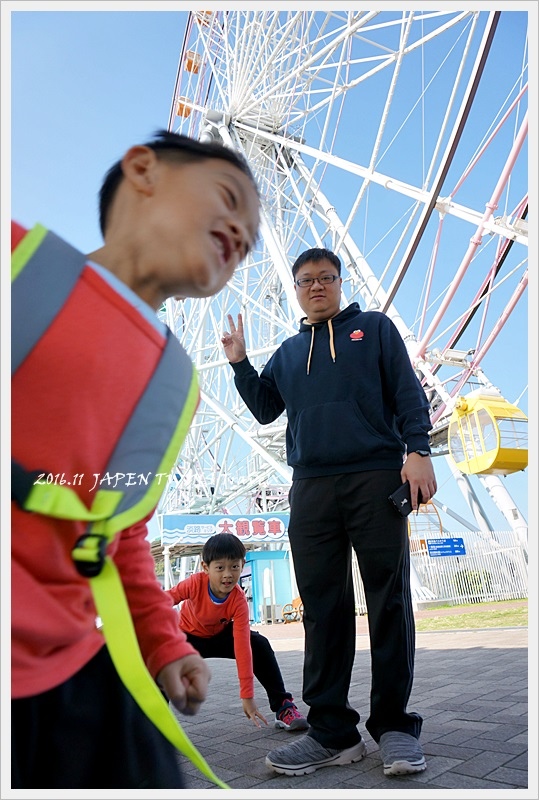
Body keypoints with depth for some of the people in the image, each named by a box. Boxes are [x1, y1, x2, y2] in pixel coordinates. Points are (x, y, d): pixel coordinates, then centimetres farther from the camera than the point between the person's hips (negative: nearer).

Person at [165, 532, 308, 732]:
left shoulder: (239, 601, -32)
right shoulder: (196, 583, -36)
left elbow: (242, 646, -33)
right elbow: (167, 598, -21)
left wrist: (247, 696, -34)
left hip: (221, 635, 1)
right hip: (189, 636, 0)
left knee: (260, 645, -22)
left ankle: (282, 705, -11)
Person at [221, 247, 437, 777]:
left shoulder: (374, 328, 14)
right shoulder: (288, 352, 24)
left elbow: (408, 393, 6)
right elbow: (265, 409, 25)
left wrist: (418, 450, -8)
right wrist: (240, 363, 14)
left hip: (376, 477, -3)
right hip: (311, 488, 3)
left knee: (389, 600, -1)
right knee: (322, 606, 2)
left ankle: (394, 724, 11)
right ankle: (332, 731, 9)